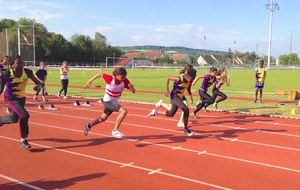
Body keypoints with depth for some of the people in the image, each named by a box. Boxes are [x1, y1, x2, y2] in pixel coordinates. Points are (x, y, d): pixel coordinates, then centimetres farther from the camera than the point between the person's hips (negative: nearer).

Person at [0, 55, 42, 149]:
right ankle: (23, 140, -9)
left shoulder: (27, 72, -14)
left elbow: (38, 82, -12)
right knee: (24, 115, -26)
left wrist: (38, 85, -34)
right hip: (10, 98, -5)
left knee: (14, 119, 22)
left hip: (21, 98, 5)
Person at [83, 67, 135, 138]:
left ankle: (89, 125, 50)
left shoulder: (125, 81, -14)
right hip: (108, 101, -6)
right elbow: (100, 74, -9)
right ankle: (115, 130, -20)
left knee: (103, 118, 25)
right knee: (124, 111, -28)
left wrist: (131, 86, -33)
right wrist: (89, 81, -4)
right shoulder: (110, 79, -25)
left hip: (114, 102, 6)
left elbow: (133, 91, -12)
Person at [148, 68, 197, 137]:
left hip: (179, 97, 8)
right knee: (186, 110, -24)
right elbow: (168, 78, -14)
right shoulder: (180, 79, -25)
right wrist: (167, 90, -8)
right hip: (174, 96, -8)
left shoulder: (190, 81, -5)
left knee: (170, 114, 14)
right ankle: (186, 129, -12)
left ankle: (155, 112, 32)